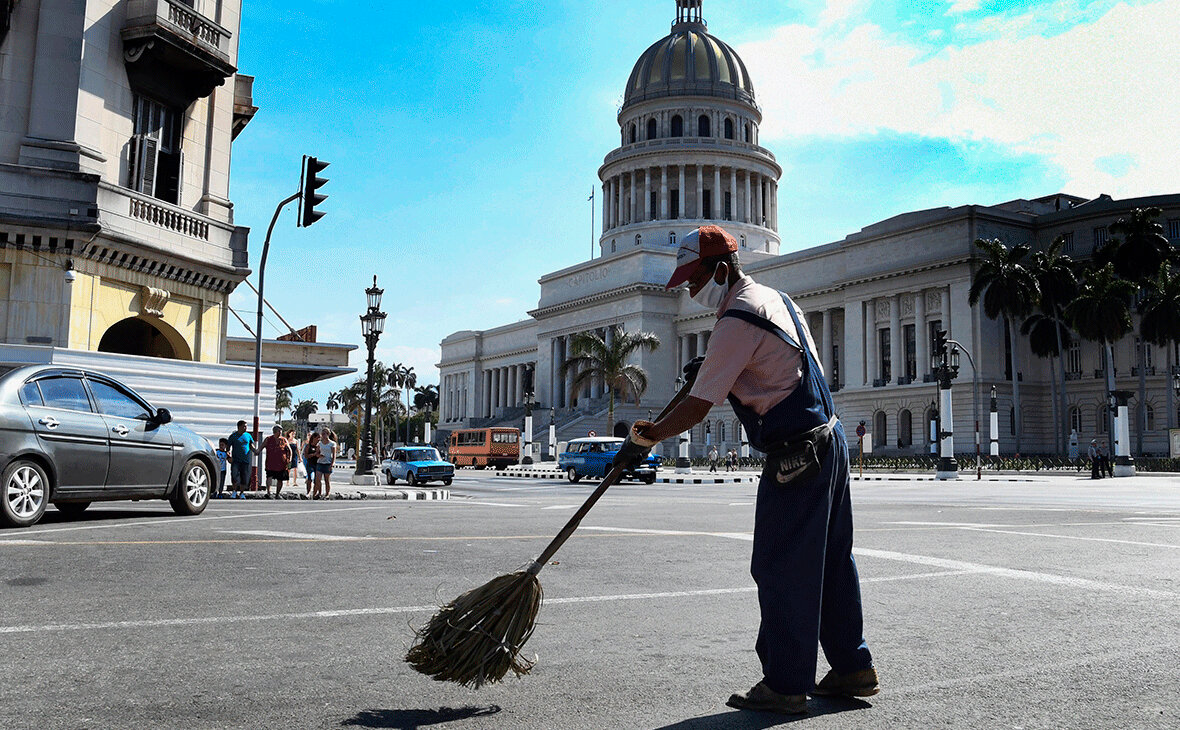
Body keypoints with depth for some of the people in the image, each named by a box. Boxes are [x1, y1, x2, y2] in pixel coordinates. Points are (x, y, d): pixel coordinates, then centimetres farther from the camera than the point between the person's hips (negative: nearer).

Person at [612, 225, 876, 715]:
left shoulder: (738, 320, -16)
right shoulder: (773, 297, 15)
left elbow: (696, 407, -17)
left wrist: (644, 438, -5)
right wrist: (712, 366, 28)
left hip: (796, 453, -10)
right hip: (829, 438, 10)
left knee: (779, 570, -2)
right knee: (831, 562, 16)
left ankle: (785, 684, 7)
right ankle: (853, 669, 26)